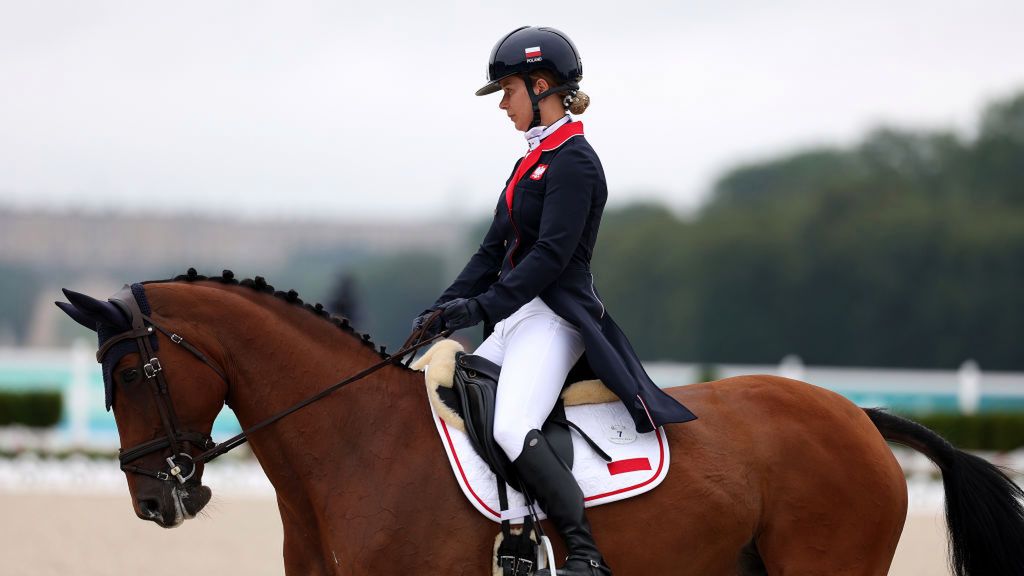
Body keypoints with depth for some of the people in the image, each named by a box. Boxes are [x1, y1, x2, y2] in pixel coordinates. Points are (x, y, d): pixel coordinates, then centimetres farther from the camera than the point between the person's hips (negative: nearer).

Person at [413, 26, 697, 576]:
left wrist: (483, 307, -24)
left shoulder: (572, 161, -11)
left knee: (512, 428, -30)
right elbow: (495, 249, 19)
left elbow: (551, 254, -20)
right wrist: (444, 308, 8)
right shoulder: (533, 159, 18)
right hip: (518, 317, 11)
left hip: (555, 317, -11)